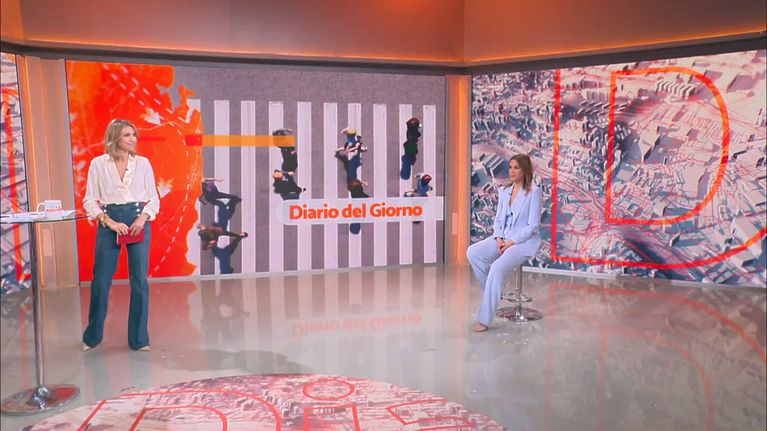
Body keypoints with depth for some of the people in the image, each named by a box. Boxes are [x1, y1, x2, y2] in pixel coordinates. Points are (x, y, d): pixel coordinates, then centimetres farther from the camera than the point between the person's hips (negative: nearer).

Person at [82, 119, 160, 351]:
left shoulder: (143, 163, 4)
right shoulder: (98, 164, 1)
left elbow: (154, 198, 6)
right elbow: (90, 200, 0)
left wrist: (143, 218, -12)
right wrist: (110, 222, -12)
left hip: (138, 221, 1)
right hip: (109, 222, -1)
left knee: (140, 281, 1)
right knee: (101, 280, 4)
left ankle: (139, 338, 12)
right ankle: (92, 336, 24)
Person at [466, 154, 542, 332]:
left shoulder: (533, 192, -9)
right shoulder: (503, 191, 10)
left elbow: (533, 226, -11)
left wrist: (511, 242, -17)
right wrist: (498, 238, -6)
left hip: (524, 241, -7)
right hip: (503, 238, 7)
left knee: (497, 267, -30)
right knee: (472, 252, -18)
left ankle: (484, 319, -23)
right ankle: (492, 291, -1)